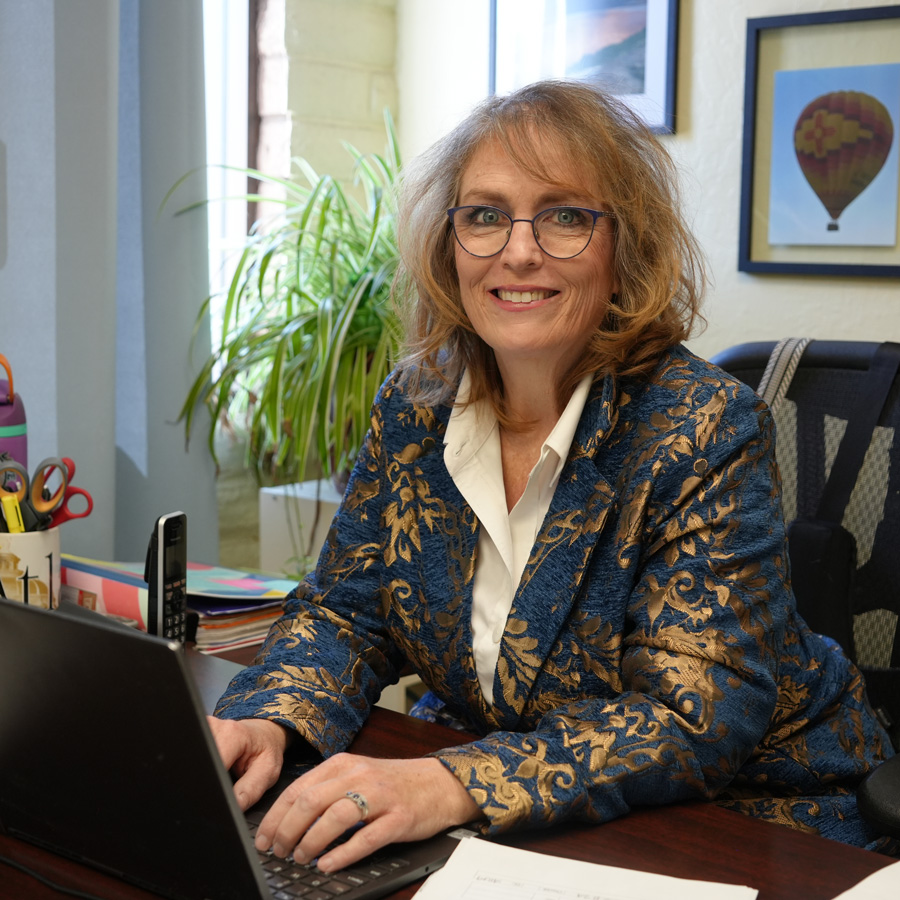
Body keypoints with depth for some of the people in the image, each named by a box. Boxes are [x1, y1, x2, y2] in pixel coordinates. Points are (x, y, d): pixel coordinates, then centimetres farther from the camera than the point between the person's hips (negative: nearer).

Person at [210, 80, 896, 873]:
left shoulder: (704, 429, -18)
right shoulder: (415, 407, -3)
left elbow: (700, 716, -24)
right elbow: (343, 610, 2)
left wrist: (457, 785, -37)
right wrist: (267, 721, -19)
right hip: (498, 836, 5)